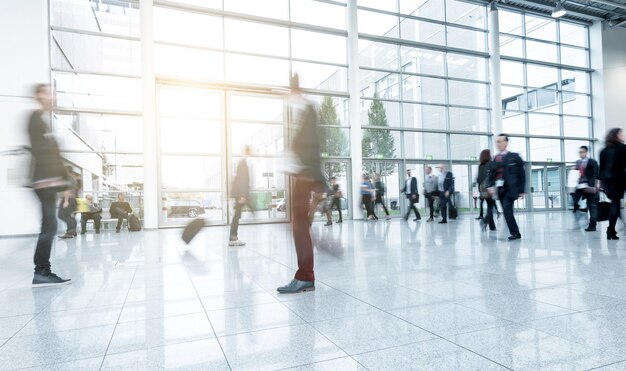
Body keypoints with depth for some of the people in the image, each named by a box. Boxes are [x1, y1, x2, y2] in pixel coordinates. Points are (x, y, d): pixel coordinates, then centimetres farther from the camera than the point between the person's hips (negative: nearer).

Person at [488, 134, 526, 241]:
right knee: (506, 211, 8)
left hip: (510, 188, -5)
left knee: (506, 209, -17)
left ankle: (514, 233, -6)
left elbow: (521, 174, -1)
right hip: (500, 189, 5)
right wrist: (490, 186, -10)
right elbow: (491, 174, 7)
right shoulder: (495, 159, 12)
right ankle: (516, 233, 21)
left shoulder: (514, 157, 0)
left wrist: (522, 190, -4)